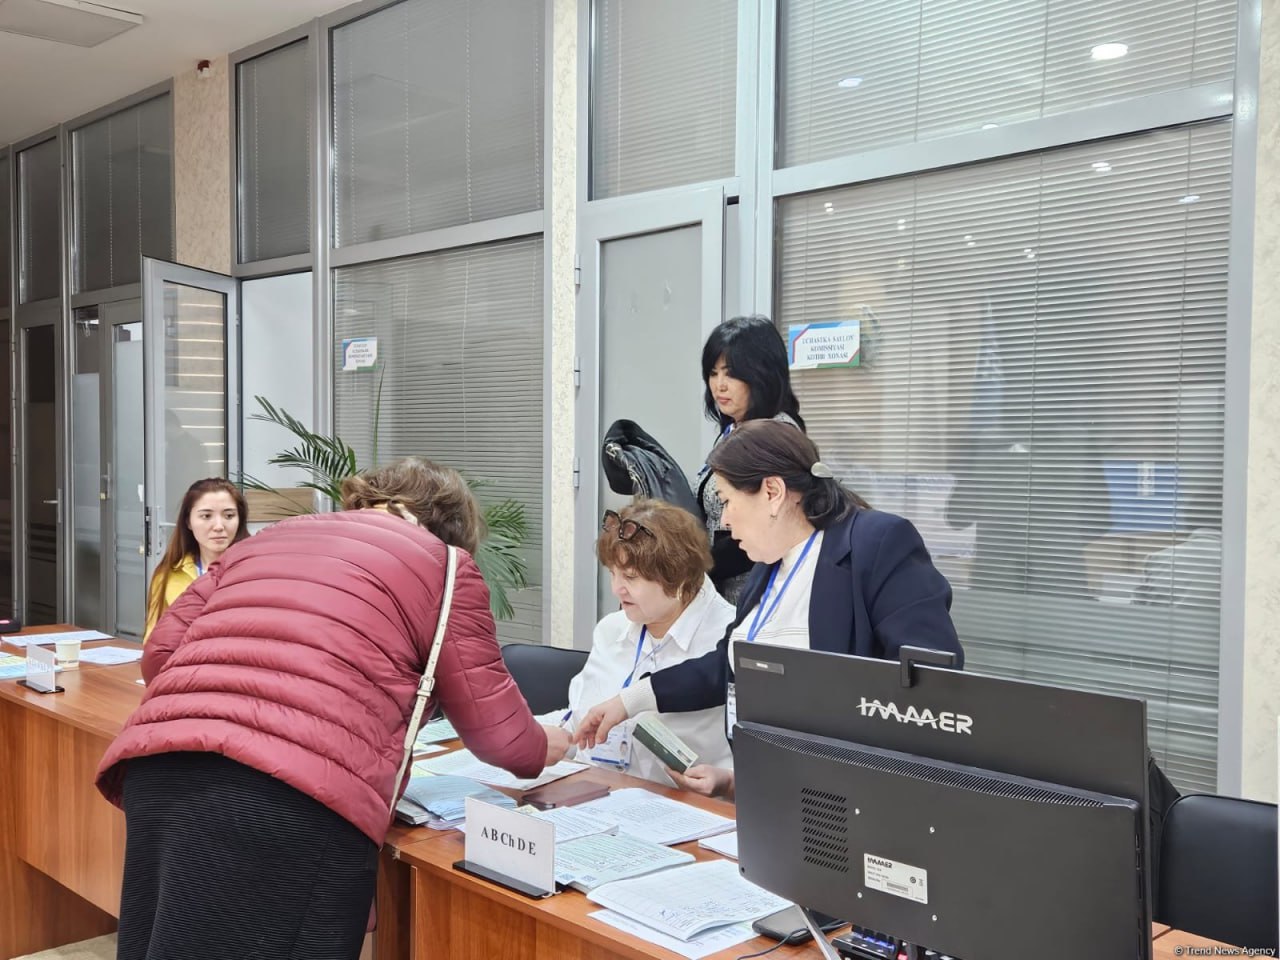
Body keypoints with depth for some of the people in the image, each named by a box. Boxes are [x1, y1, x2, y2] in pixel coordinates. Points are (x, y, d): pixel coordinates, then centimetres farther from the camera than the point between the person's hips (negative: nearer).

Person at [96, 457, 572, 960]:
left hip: (159, 767, 6)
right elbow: (496, 730, 14)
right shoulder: (443, 564, 13)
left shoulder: (269, 538, 28)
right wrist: (544, 746, 35)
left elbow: (160, 652, 25)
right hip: (291, 795, -6)